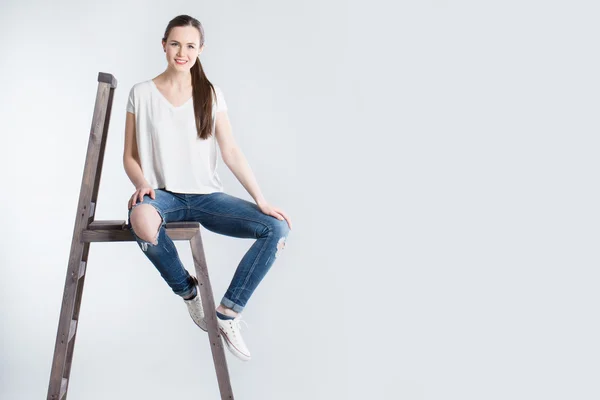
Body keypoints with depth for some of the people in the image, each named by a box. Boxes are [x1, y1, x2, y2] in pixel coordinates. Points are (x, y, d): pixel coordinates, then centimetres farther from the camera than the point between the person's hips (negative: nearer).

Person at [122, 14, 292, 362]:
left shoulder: (212, 95, 7)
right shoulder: (142, 93, 3)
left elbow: (231, 152, 2)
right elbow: (130, 155, 5)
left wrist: (261, 200, -7)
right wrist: (143, 184, -17)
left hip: (206, 196, 3)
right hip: (162, 194, -2)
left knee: (278, 229, -19)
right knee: (142, 219, -41)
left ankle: (228, 313, -7)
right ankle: (187, 291, -11)